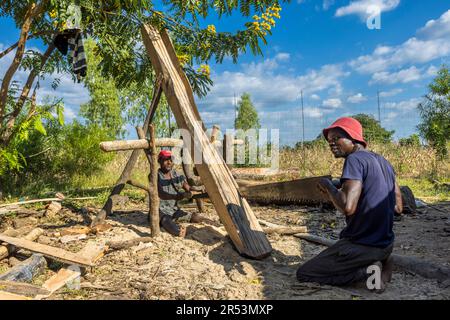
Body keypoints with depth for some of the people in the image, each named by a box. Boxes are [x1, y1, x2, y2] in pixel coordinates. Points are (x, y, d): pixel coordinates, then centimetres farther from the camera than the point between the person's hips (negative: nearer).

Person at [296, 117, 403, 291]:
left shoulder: (355, 159, -18)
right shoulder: (383, 162, 8)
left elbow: (348, 207, -30)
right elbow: (397, 207, 14)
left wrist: (328, 187, -12)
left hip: (361, 246, -9)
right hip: (386, 244, 9)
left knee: (303, 274, 3)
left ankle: (368, 271, -6)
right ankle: (380, 263, 10)